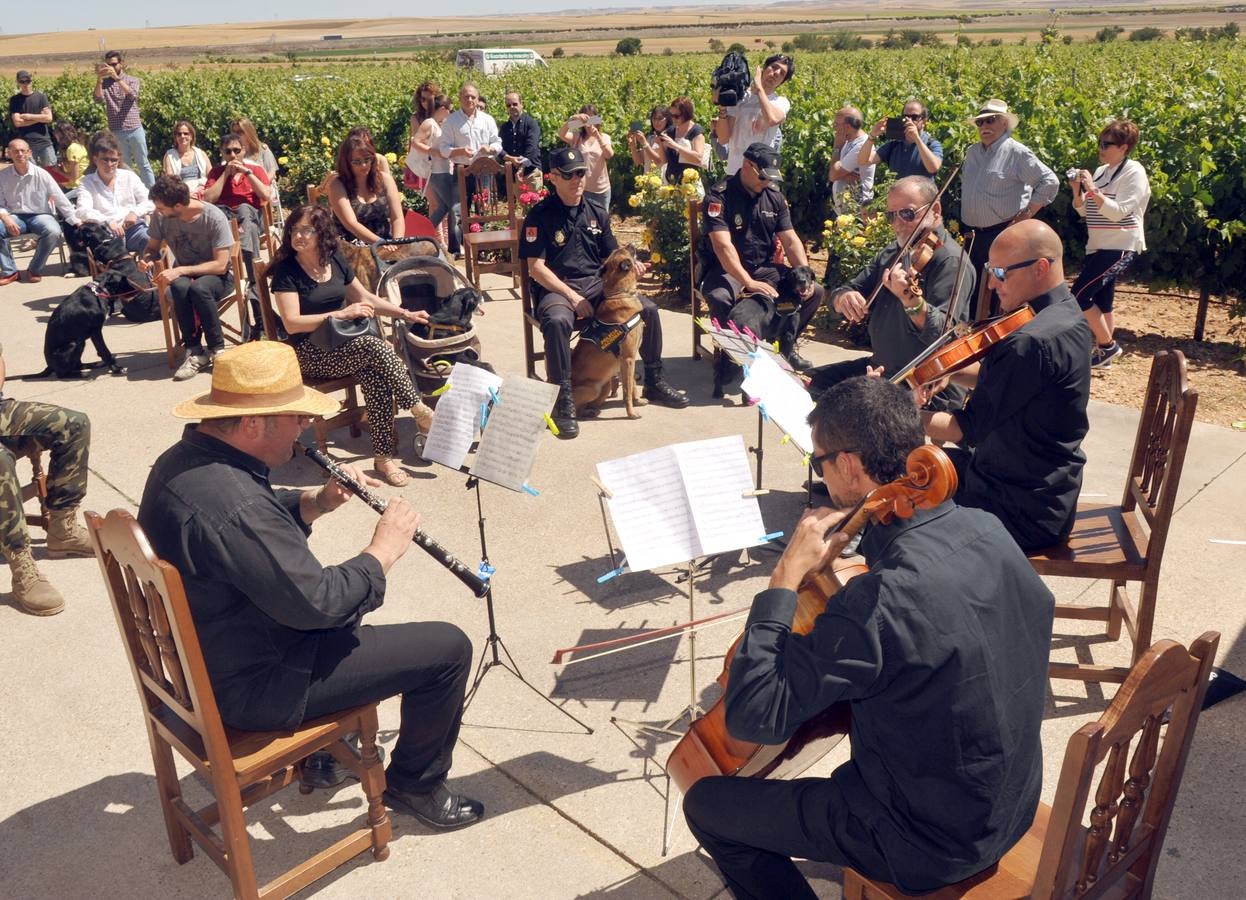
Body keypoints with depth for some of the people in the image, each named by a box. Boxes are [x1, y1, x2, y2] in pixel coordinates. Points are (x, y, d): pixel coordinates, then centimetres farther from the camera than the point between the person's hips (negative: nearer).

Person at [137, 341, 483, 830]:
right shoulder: (233, 503, -34)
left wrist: (316, 502, -3)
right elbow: (319, 603, -30)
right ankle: (415, 785, 18)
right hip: (248, 685, -10)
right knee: (448, 647, -6)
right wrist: (384, 549, -16)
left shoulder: (185, 459, -2)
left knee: (346, 604, 33)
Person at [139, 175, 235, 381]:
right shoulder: (160, 216, -9)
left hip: (217, 276, -3)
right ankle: (195, 351, -22)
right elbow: (152, 248, 6)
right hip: (182, 275, 3)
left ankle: (217, 349, -19)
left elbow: (221, 265, -20)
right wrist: (146, 259, -18)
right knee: (179, 287, -34)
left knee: (199, 287, -38)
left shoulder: (214, 218, -20)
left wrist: (180, 270, -28)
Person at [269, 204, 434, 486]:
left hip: (344, 341, 5)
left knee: (374, 372, -28)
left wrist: (406, 313, 11)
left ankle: (384, 455, -24)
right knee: (376, 347, -30)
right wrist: (341, 314, -21)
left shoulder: (335, 260, 9)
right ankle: (421, 413, -19)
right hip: (310, 354, -5)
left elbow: (366, 298, 20)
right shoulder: (286, 269, -7)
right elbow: (292, 323, -16)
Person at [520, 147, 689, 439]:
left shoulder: (597, 212, 11)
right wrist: (572, 297, -17)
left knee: (648, 308, -10)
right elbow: (536, 267, -10)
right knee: (557, 321, -39)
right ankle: (564, 400, -27)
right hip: (556, 288, -5)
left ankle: (654, 383, 8)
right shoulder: (540, 215, -5)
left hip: (596, 284, 5)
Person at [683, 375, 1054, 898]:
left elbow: (751, 717, -30)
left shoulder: (881, 600, -35)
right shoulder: (988, 530, -10)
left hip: (931, 845, -7)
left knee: (706, 804, 4)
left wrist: (786, 578, -25)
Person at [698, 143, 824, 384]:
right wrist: (749, 283, -34)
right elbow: (723, 245, -24)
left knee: (815, 291, -11)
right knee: (720, 298, -38)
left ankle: (785, 345, 9)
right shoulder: (719, 196, -12)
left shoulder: (774, 197, 7)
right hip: (726, 271, -5)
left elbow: (791, 240, 4)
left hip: (764, 268, 5)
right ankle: (732, 354, -10)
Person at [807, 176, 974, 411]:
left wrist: (910, 299, -46)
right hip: (881, 369, 8)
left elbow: (942, 335, -28)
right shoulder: (893, 252, 9)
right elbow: (838, 296, 8)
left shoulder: (951, 261, -16)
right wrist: (844, 298, -16)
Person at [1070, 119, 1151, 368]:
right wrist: (1077, 191, -5)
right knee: (1100, 301, 9)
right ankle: (1102, 351, 18)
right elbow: (1085, 212, 12)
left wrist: (1092, 190, -25)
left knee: (1079, 294, -14)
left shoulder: (1134, 172, -10)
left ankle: (1108, 345, 0)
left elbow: (1117, 212, -20)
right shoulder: (1100, 171, 11)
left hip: (1120, 248, -8)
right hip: (1098, 246, 8)